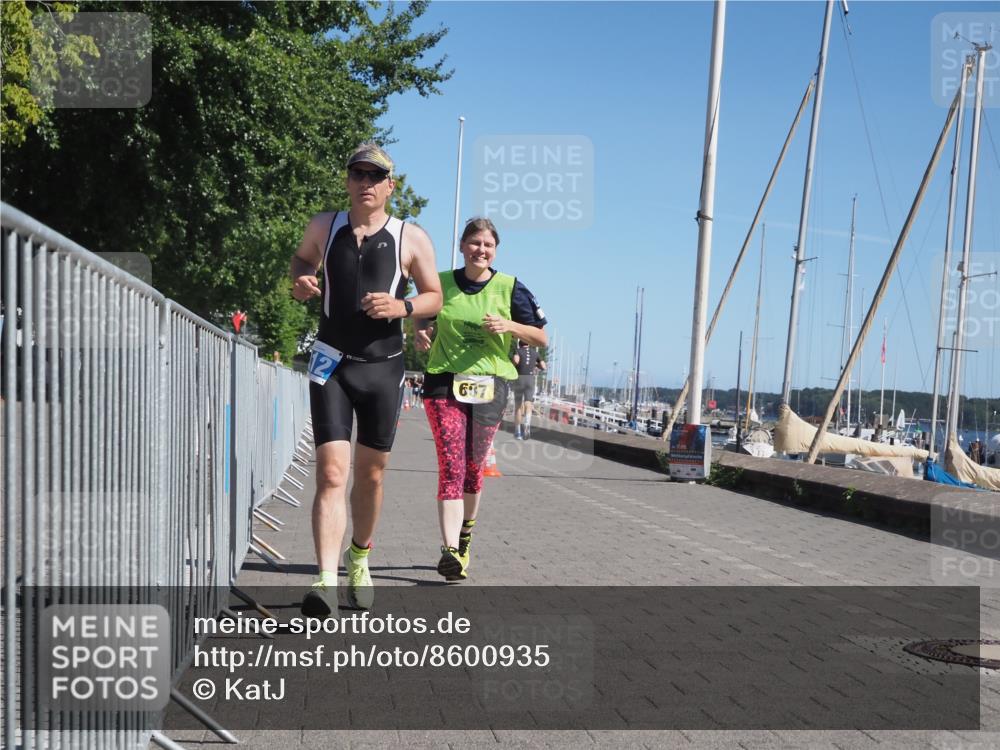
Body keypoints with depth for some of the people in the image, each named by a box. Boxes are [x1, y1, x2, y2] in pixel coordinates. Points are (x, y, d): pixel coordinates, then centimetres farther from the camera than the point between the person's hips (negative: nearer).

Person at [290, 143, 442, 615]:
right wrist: (301, 281, 2)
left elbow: (434, 297, 7)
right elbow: (302, 258, 25)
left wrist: (402, 306, -13)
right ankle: (327, 580, -19)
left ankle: (359, 559, 34)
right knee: (331, 473, -13)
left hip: (383, 367, 1)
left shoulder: (412, 239, 1)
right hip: (332, 363, 0)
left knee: (370, 474, 11)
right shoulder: (323, 227, 6)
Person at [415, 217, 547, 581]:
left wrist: (509, 326, -14)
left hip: (490, 386, 1)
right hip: (444, 383, -1)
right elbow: (421, 318, 22)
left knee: (473, 467, 11)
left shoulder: (510, 288, 2)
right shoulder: (441, 283, 6)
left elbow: (541, 338, 3)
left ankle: (465, 536, 33)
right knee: (451, 465, -13)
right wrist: (421, 333, -1)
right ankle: (450, 550, -20)